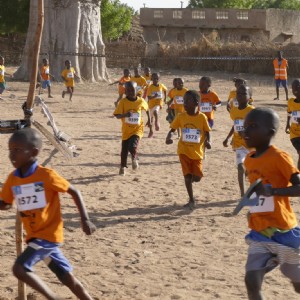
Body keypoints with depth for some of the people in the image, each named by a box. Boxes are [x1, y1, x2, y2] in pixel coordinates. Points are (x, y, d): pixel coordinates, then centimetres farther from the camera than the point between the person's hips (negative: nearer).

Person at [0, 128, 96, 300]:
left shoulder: (46, 175, -16)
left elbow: (74, 192, -9)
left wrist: (85, 220, -12)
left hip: (49, 234, -6)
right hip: (36, 236, 6)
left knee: (20, 269, -16)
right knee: (67, 277, 12)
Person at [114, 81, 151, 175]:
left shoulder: (141, 101, -7)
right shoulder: (123, 102, -12)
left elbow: (147, 109, 14)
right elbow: (117, 115, -16)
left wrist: (149, 121, 16)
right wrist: (125, 115, -35)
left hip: (137, 129, -1)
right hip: (126, 129, 1)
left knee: (133, 146, -22)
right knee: (124, 149, 12)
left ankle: (134, 159, 11)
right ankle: (123, 166, 34)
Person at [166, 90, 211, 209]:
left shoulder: (202, 117, -8)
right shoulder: (181, 116, -4)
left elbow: (207, 132, 1)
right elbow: (172, 129, 3)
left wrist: (207, 142, -19)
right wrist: (169, 137, -17)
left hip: (197, 152, 0)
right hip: (184, 151, 1)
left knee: (197, 177, -1)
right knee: (187, 175, -3)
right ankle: (191, 200, 10)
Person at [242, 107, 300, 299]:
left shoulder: (279, 157, -15)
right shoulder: (249, 161, 8)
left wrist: (273, 191, -36)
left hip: (283, 232, -6)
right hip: (259, 234, 6)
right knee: (252, 282, -9)